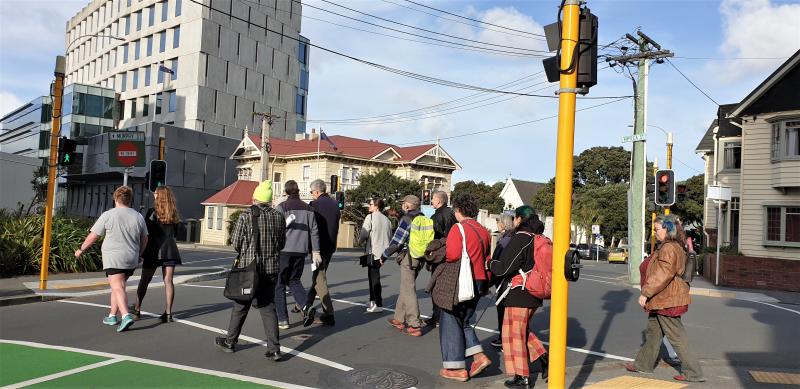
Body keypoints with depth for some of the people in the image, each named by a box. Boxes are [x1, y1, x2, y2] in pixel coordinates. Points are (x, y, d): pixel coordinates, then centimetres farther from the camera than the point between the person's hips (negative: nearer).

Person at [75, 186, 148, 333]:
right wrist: (138, 255, 31)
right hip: (131, 260, 5)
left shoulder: (108, 215, -6)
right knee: (118, 286, 19)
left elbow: (93, 236, -1)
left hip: (113, 258, -5)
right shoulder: (138, 217, 6)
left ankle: (126, 316, -24)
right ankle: (112, 316, 26)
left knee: (118, 288, -9)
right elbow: (144, 240, 15)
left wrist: (81, 249, 15)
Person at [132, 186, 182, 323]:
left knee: (144, 281, 9)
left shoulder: (152, 212, -5)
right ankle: (168, 313, 1)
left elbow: (145, 231, -6)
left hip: (155, 248, -3)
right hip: (170, 248, 3)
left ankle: (137, 310, 18)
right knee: (168, 281, 2)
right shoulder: (173, 214, 7)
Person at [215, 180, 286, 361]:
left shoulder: (246, 216, -11)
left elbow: (235, 243, -7)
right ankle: (274, 349, 2)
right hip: (271, 269, 3)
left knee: (241, 306, 13)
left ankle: (230, 341, 29)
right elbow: (282, 244, 6)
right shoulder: (279, 217, 0)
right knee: (268, 307, 7)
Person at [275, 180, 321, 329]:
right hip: (301, 251, 4)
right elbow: (314, 231, 5)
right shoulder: (308, 208, 8)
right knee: (294, 280, 19)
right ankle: (305, 305, -6)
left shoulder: (282, 207, -5)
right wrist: (315, 251, 6)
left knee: (279, 284, 8)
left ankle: (282, 320, 6)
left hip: (284, 250, -4)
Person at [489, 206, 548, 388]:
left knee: (514, 333, 3)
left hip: (519, 295, -9)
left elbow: (505, 268, -21)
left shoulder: (519, 239, -17)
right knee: (523, 330, 23)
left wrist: (491, 263, -2)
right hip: (534, 295, 9)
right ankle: (544, 359, 16)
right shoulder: (538, 239, 8)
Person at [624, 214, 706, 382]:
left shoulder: (669, 249, -20)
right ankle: (643, 364, 31)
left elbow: (662, 275, -27)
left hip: (667, 301, -11)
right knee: (653, 332, 19)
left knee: (677, 337, -2)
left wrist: (646, 293, -24)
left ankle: (693, 373, 7)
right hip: (663, 300, 11)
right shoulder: (675, 247, 14)